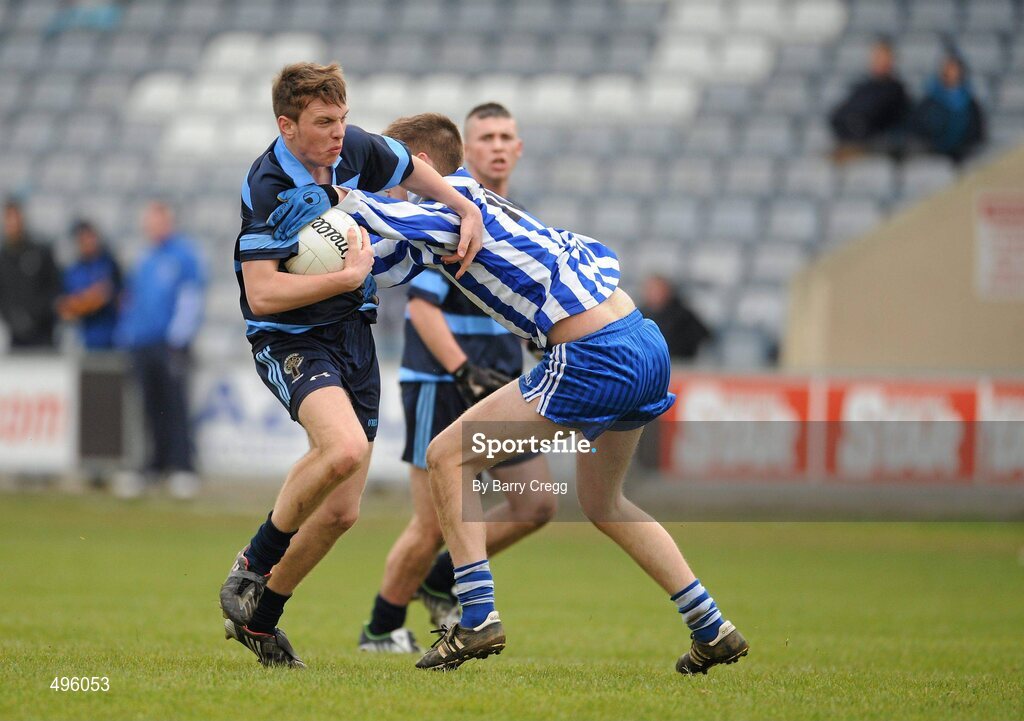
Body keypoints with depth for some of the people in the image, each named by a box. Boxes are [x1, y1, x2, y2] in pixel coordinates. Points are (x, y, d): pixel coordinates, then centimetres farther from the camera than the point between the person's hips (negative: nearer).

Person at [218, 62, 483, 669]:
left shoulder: (357, 149, -2)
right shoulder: (267, 186, -21)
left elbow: (412, 168, 22)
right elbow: (263, 295, -25)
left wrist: (466, 209, 9)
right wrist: (349, 276, -23)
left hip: (353, 334, 7)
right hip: (290, 340, -7)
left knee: (341, 510, 5)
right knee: (346, 448, -34)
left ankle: (259, 619, 24)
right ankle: (252, 565, -12)